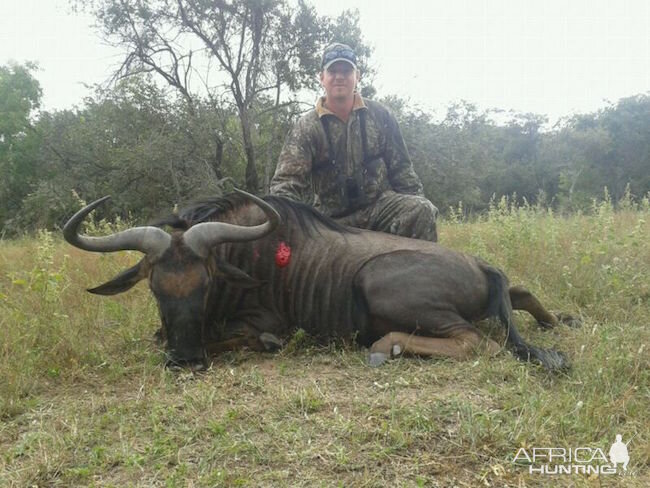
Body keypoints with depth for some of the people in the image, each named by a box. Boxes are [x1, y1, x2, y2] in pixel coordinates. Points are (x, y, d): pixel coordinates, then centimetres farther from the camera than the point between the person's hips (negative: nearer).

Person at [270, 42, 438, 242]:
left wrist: (417, 201, -1)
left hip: (380, 204, 0)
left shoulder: (379, 115, 7)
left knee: (421, 211, -27)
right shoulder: (306, 127, 0)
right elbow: (286, 181, -8)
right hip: (332, 218, 0)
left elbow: (400, 166, 11)